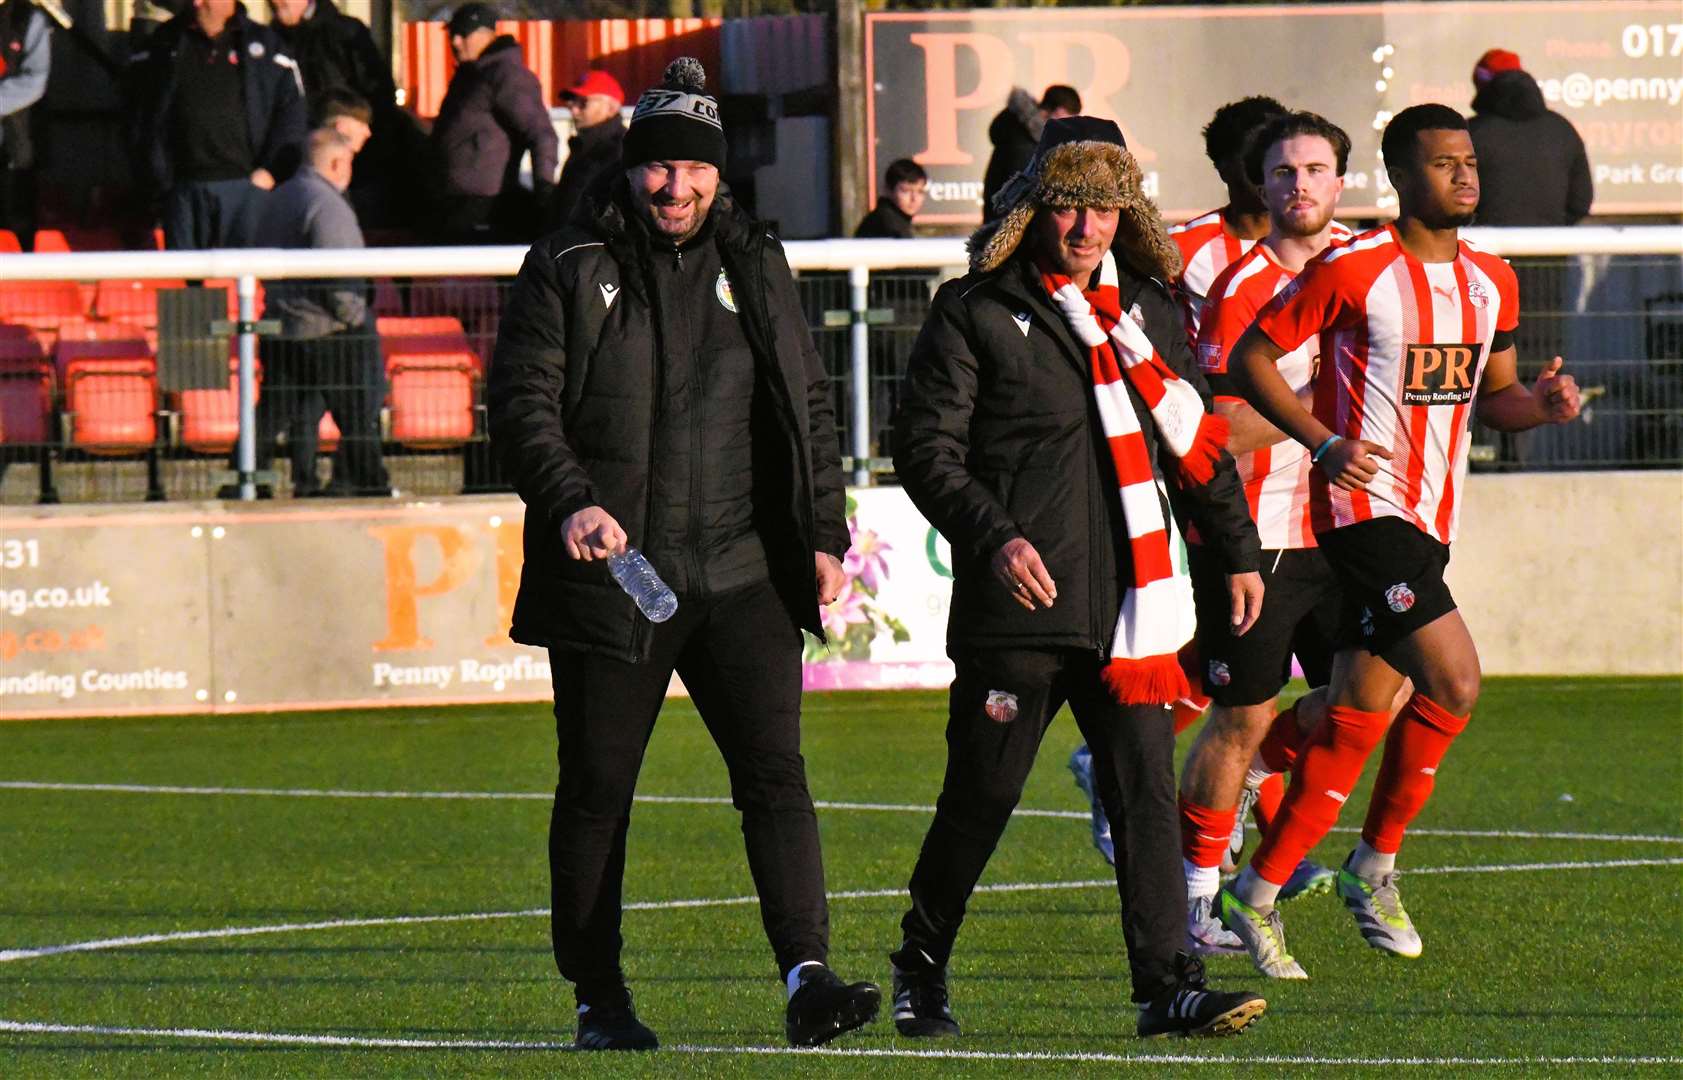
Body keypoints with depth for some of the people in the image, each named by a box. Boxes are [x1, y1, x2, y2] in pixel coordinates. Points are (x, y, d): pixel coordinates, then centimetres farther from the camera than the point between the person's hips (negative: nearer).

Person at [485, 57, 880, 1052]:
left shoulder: (756, 266, 12)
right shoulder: (568, 270, 1)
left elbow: (810, 406, 17)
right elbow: (521, 404, -4)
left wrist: (825, 535, 9)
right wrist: (569, 503, -20)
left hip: (742, 577, 2)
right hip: (611, 577, -2)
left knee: (776, 771, -10)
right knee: (597, 791, 4)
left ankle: (808, 976, -17)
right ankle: (600, 999, 15)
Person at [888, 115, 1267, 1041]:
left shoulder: (1148, 315, 15)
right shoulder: (976, 314, 0)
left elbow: (1198, 444, 25)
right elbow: (926, 449, -5)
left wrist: (1238, 551, 25)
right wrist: (995, 537, -17)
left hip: (1128, 602, 4)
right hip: (1018, 605, -4)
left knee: (1145, 789, -4)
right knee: (984, 791, 2)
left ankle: (1167, 984, -6)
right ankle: (920, 966, 21)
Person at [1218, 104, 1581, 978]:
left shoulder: (1491, 282, 10)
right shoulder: (1352, 270, -11)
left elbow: (1491, 396, 21)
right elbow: (1250, 358, -6)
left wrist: (1539, 404, -3)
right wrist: (1325, 442, -18)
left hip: (1430, 522, 7)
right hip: (1364, 507, -7)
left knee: (1357, 717, 7)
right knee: (1455, 684, -17)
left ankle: (1259, 892, 16)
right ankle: (1376, 864, -4)